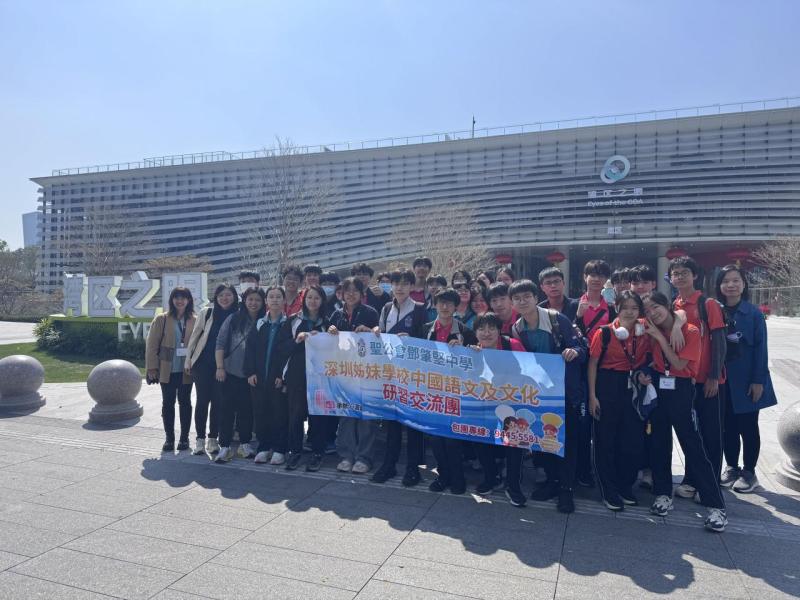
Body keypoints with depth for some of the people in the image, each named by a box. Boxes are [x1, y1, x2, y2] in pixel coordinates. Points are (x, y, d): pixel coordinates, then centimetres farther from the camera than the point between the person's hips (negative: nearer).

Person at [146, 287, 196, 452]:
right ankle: (169, 438, 19)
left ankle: (184, 438, 19)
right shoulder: (161, 319, 0)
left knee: (185, 403, 9)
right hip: (167, 370, 0)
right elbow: (152, 345, -1)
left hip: (186, 370, 0)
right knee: (168, 403, 8)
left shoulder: (195, 321, 1)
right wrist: (152, 367, -6)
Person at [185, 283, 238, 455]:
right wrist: (188, 359, 3)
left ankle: (213, 438, 15)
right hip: (203, 362, -1)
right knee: (202, 400, 2)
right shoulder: (206, 313, -1)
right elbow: (195, 336, 4)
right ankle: (200, 438, 11)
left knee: (218, 401, 3)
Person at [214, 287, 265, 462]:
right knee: (227, 408, 1)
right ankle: (224, 446, 9)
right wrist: (220, 367, -8)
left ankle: (245, 444, 23)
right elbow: (220, 344, -1)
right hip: (231, 373, -1)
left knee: (247, 409, 10)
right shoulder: (233, 319, -1)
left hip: (251, 375, 1)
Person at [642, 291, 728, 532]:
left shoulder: (690, 331, -9)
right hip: (658, 388, 5)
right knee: (659, 442, 8)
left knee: (693, 445, -6)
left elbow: (679, 364, -16)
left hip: (681, 390, -5)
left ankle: (716, 505, 0)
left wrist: (660, 337, -16)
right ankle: (663, 494, 21)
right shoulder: (653, 333, 7)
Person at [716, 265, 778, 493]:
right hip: (722, 379, 3)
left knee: (748, 427, 7)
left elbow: (760, 348, -7)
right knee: (728, 426, 11)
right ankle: (732, 467, 26)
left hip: (746, 379, -3)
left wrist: (758, 380, -11)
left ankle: (749, 472, 21)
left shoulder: (754, 313, -6)